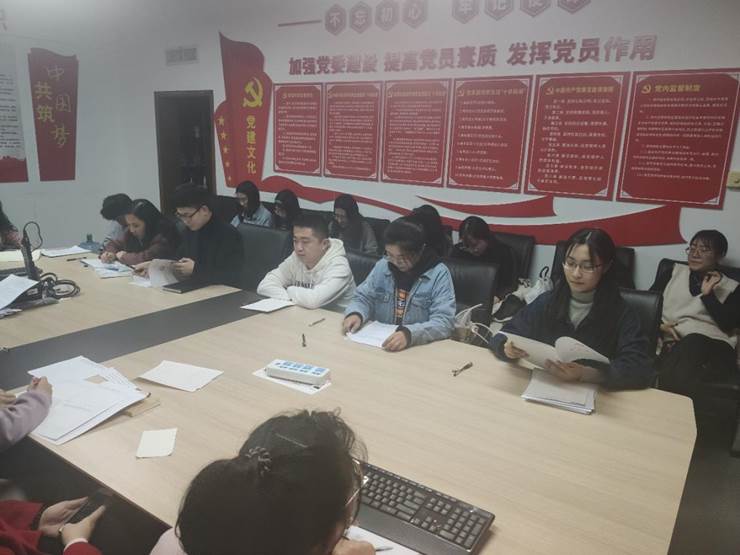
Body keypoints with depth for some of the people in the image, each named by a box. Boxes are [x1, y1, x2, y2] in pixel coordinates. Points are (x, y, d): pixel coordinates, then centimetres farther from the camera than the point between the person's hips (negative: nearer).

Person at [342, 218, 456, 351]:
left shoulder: (439, 274, -10)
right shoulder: (382, 266, 3)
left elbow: (444, 321, -16)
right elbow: (363, 298, 11)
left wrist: (410, 334, -32)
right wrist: (355, 314, -10)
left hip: (420, 347, -2)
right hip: (378, 342, 2)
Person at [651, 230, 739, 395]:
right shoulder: (673, 273, 21)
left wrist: (708, 294, -6)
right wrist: (659, 325, -5)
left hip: (714, 346, 0)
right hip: (673, 343, 1)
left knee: (692, 344, -38)